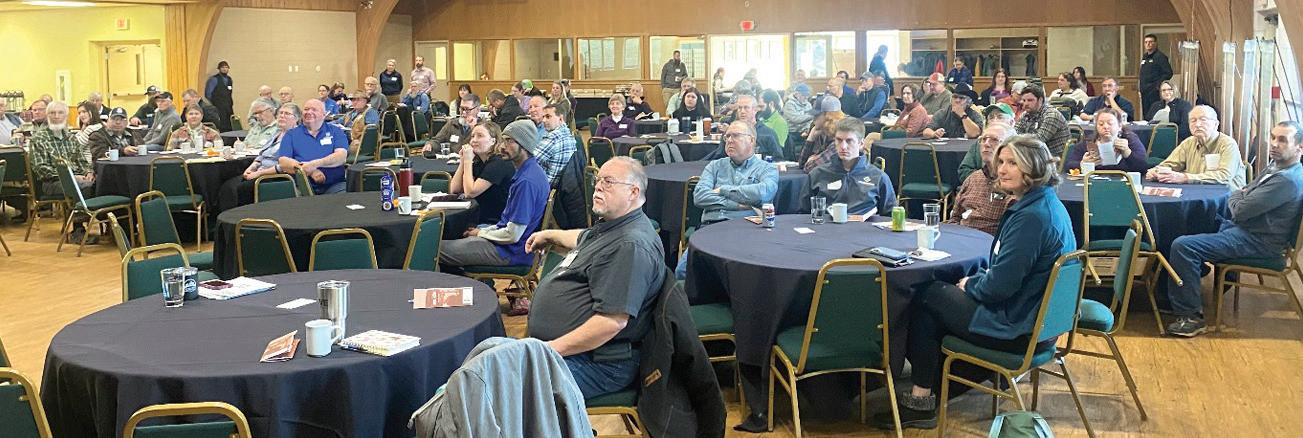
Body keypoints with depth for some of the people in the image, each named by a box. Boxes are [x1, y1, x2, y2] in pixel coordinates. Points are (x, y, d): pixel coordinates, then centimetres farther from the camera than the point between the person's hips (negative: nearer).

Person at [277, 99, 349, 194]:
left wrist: (315, 164, -18)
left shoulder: (335, 131, 14)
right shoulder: (291, 134, 15)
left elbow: (342, 156, -3)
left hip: (334, 185, 0)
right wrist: (310, 171, -14)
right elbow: (283, 162, 1)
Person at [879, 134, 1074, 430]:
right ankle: (926, 393, 18)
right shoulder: (1049, 204, 7)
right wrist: (976, 280, 3)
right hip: (1041, 319, 10)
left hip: (1018, 329, -10)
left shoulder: (1032, 217, -25)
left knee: (923, 296, 4)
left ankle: (922, 398, 14)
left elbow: (1000, 285, -26)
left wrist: (970, 284, -6)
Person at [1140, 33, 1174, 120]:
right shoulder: (1144, 57, 18)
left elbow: (1168, 73, -13)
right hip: (1145, 93, 8)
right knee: (1146, 115, 10)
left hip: (1154, 92, -8)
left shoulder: (1160, 57, -7)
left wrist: (1158, 86, -15)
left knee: (1154, 116, -12)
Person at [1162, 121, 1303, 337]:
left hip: (1258, 242, -10)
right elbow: (1246, 193, 23)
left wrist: (1235, 198, 0)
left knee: (1183, 246, -22)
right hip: (1242, 226, 10)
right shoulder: (1277, 166, 9)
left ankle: (1191, 317, -16)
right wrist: (1240, 197, 1)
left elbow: (1240, 211, -21)